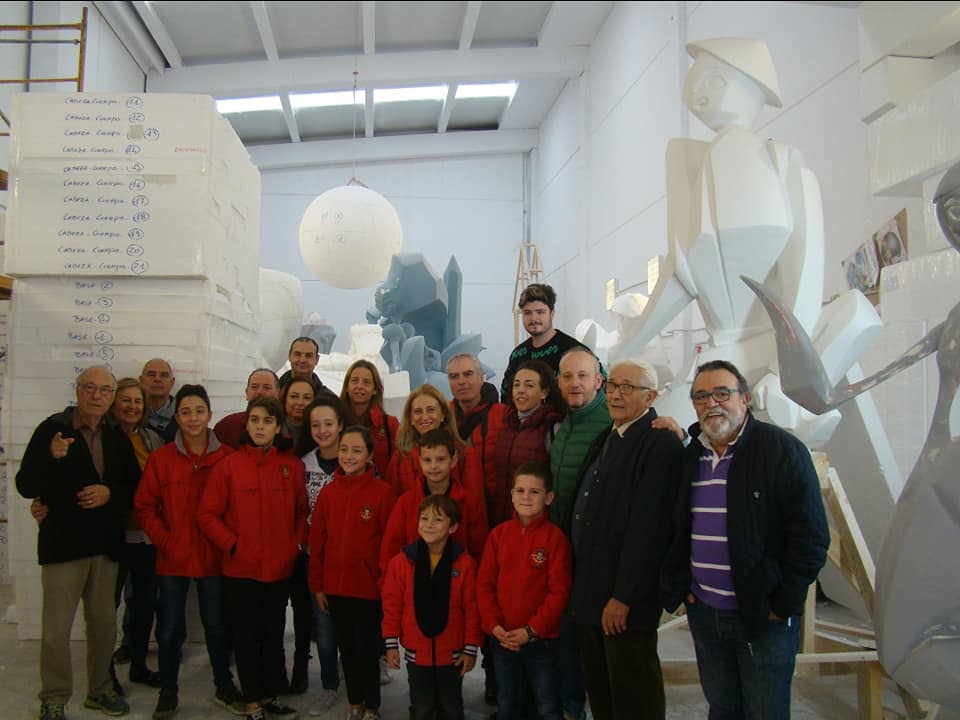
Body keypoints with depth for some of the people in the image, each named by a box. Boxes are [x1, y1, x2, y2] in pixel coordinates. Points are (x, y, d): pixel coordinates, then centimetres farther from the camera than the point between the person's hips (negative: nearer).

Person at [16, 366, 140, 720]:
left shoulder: (117, 438, 7)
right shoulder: (52, 429, -7)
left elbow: (136, 486, 10)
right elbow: (25, 485, -12)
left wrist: (110, 493, -10)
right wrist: (52, 458, -29)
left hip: (106, 544, 5)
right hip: (63, 543, -4)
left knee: (104, 623, 14)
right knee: (56, 629, 1)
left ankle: (99, 689, 31)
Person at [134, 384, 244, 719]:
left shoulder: (227, 458, -3)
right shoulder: (161, 458, -3)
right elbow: (144, 506, 0)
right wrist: (163, 540, -8)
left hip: (213, 557, 0)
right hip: (172, 558, 0)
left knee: (216, 625, 13)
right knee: (169, 629, 11)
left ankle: (225, 687, 31)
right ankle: (168, 691, 29)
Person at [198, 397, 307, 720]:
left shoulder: (292, 466, 1)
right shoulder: (228, 465, -6)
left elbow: (303, 511, 7)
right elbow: (207, 514, -6)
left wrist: (297, 543, -4)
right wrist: (232, 545, -11)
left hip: (280, 569, 2)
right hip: (240, 570, -2)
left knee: (273, 636, 14)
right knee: (246, 636, 9)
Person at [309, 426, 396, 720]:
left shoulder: (382, 491, -10)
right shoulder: (328, 492, 1)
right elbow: (317, 541, 4)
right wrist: (318, 585, 3)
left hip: (368, 586, -4)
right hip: (335, 585, 4)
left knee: (366, 647, 7)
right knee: (346, 647, 16)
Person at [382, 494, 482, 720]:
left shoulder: (464, 563, -11)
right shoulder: (401, 561, -9)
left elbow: (472, 608, -6)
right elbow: (392, 605, -3)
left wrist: (471, 648, -5)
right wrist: (391, 643, -2)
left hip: (452, 652, 0)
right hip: (416, 652, 1)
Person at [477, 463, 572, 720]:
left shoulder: (555, 537, -10)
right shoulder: (499, 534, 1)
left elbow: (559, 590, -12)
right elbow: (484, 583, 2)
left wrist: (532, 630, -15)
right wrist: (493, 624, -8)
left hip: (541, 640, -3)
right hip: (502, 639, 4)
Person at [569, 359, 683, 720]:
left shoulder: (661, 444, -16)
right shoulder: (605, 439, 13)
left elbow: (647, 526, -21)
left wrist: (624, 596, -21)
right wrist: (580, 579, 12)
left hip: (625, 596, -8)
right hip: (590, 588, 8)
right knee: (599, 690, 17)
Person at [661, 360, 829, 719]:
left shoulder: (782, 449, -10)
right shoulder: (692, 455, 8)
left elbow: (811, 535, -12)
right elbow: (679, 531, 16)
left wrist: (784, 605, -12)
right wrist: (679, 586, 5)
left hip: (765, 618, -5)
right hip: (703, 614, 5)